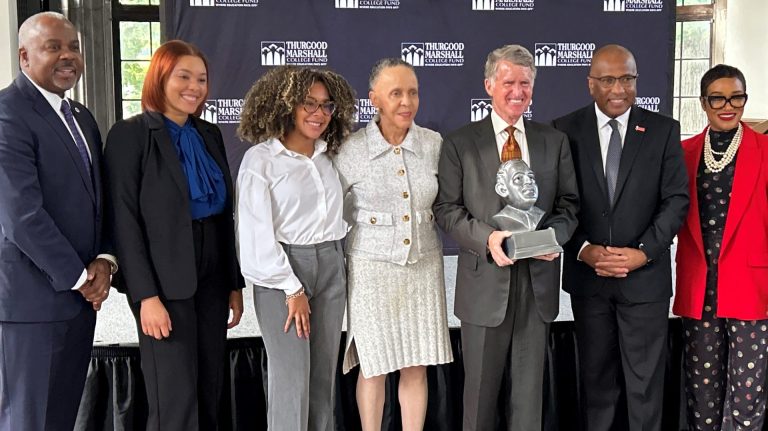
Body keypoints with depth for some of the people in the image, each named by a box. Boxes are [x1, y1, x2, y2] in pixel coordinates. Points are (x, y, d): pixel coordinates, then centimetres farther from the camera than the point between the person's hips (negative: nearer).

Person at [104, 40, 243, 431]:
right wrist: (146, 295, -17)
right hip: (166, 282, -6)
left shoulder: (209, 135, 11)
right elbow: (124, 220, -12)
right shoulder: (129, 134, -7)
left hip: (212, 279, 6)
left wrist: (234, 283, 10)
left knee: (210, 395, 12)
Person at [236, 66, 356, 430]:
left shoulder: (327, 156, 10)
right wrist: (292, 289, -12)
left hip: (331, 267, 6)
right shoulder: (260, 159, -8)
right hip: (282, 269, -5)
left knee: (324, 372, 10)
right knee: (291, 375, -5)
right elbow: (257, 233, -11)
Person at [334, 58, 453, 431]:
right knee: (375, 367, 9)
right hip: (372, 269, -2)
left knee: (417, 368, 10)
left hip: (424, 266, 3)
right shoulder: (351, 150, -9)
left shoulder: (435, 144, -1)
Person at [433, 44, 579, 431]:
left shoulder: (554, 141, 9)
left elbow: (568, 203, 8)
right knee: (480, 386, 10)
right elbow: (446, 207, -3)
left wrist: (554, 234, -13)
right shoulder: (460, 143, 1)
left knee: (530, 385, 13)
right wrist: (487, 237, -19)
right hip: (485, 281, -2)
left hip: (537, 279, 2)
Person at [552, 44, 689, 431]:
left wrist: (643, 252, -12)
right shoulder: (566, 130, -1)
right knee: (596, 374, 13)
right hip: (587, 274, 1)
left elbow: (676, 199, -2)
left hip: (645, 275, 0)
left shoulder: (663, 130, 0)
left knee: (645, 377, 6)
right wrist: (584, 249, -13)